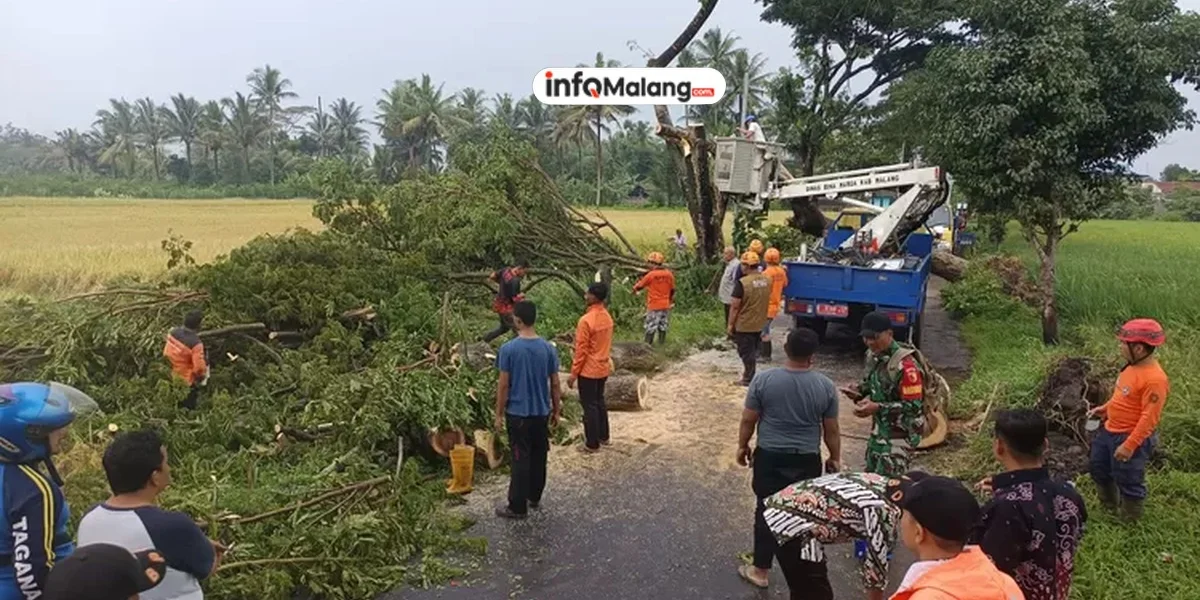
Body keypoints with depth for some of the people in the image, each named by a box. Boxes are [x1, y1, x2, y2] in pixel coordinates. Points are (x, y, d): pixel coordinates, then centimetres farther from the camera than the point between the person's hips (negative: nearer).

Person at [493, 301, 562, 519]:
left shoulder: (508, 349, -15)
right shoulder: (548, 348, -4)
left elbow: (504, 385, -12)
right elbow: (555, 384, 1)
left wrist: (499, 413, -1)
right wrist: (556, 411, 13)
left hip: (518, 413, -3)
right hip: (541, 413, 4)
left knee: (521, 459, 3)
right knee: (539, 456, 17)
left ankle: (518, 507, 9)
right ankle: (534, 497, 31)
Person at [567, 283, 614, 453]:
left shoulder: (586, 320, -23)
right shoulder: (607, 317, 2)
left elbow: (581, 350, -20)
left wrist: (573, 374, -12)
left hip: (588, 370, -8)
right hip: (603, 368, 8)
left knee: (589, 405, 3)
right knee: (599, 402, 21)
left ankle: (592, 443, 12)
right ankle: (603, 436, 32)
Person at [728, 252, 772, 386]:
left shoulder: (742, 283, -21)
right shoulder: (766, 281, 0)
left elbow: (735, 306, -18)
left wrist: (730, 324, -9)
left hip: (744, 325, -7)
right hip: (760, 323, 7)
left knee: (746, 352, 5)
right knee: (753, 350, 21)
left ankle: (749, 379, 14)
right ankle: (750, 373, 34)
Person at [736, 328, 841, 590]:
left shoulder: (763, 379, -13)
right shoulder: (826, 386, -10)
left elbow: (748, 420, -6)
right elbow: (831, 430, -2)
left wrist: (742, 446, 11)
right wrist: (835, 458, 14)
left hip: (770, 457, -1)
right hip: (807, 460, 1)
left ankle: (760, 570, 22)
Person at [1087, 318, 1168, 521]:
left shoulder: (1154, 379, -28)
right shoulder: (1133, 366, 0)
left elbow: (1149, 417, -27)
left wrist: (1129, 445, -26)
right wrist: (1104, 408, 11)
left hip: (1131, 438, -10)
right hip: (1109, 431, 10)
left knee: (1128, 482, 7)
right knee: (1098, 468, 24)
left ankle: (1130, 522, 28)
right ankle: (1110, 508, 45)